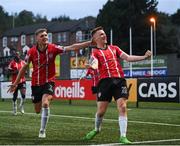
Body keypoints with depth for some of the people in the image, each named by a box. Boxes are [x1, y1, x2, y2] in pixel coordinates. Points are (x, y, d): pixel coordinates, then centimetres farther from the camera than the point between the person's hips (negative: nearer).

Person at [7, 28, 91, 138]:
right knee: (38, 110, 11)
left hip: (49, 82, -2)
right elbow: (25, 67, 5)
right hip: (36, 83, 2)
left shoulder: (53, 48, -12)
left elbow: (72, 47, -16)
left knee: (45, 104, -26)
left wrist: (90, 42, -25)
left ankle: (42, 131, -12)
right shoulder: (32, 52, -9)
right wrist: (16, 83, 7)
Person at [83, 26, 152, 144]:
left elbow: (128, 58, 13)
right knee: (101, 110, 1)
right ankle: (97, 129, 31)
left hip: (119, 80, 2)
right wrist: (92, 67, -37)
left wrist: (144, 57, 3)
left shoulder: (114, 48, 20)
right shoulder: (95, 52, 8)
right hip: (105, 81, -2)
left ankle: (123, 136, -6)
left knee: (123, 108, -10)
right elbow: (95, 64, -12)